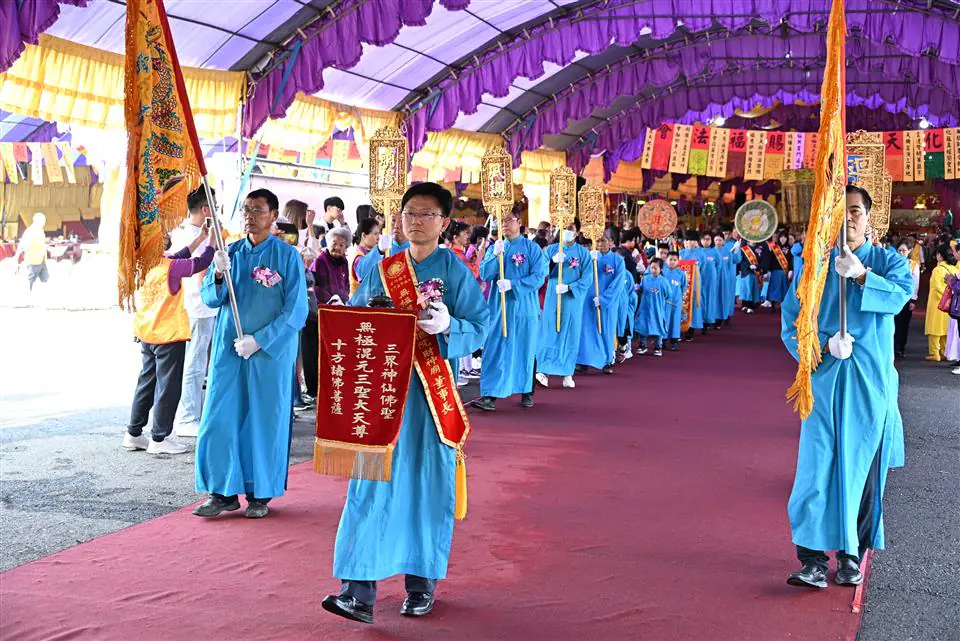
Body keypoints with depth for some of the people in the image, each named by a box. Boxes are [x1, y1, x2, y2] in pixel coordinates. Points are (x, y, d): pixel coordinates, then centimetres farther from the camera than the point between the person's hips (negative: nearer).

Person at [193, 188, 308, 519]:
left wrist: (258, 341, -14)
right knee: (219, 419, 0)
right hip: (228, 349, 3)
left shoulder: (287, 256, -3)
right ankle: (224, 492, 12)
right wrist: (219, 274, -16)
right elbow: (209, 299, 5)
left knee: (266, 420, 3)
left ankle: (261, 494, 15)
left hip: (271, 351, -3)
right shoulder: (230, 252, 8)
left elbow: (296, 310, -8)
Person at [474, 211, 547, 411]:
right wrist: (496, 255, -16)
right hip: (499, 307, 2)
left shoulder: (532, 248, -1)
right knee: (495, 350, -4)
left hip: (524, 308, -2)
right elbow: (484, 274, -2)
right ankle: (490, 395, -7)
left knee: (525, 349, 7)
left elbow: (538, 277, -9)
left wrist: (512, 284, -19)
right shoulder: (495, 248, 9)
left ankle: (527, 392, 19)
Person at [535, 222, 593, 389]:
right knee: (550, 333, -3)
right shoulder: (551, 250, 6)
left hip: (573, 299, 0)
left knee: (570, 335, 2)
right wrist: (553, 261, -21)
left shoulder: (583, 253, 3)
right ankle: (543, 370, -1)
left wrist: (569, 287, -16)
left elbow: (587, 279, -3)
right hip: (552, 298, 0)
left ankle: (567, 374, 6)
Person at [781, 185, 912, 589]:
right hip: (825, 380, 0)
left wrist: (861, 275, -32)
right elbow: (791, 321, 3)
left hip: (870, 382, 0)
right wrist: (824, 344, -13)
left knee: (861, 468, 6)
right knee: (818, 465, -7)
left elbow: (901, 294, -16)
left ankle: (852, 555, 17)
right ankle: (812, 558, -6)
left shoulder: (887, 261, 5)